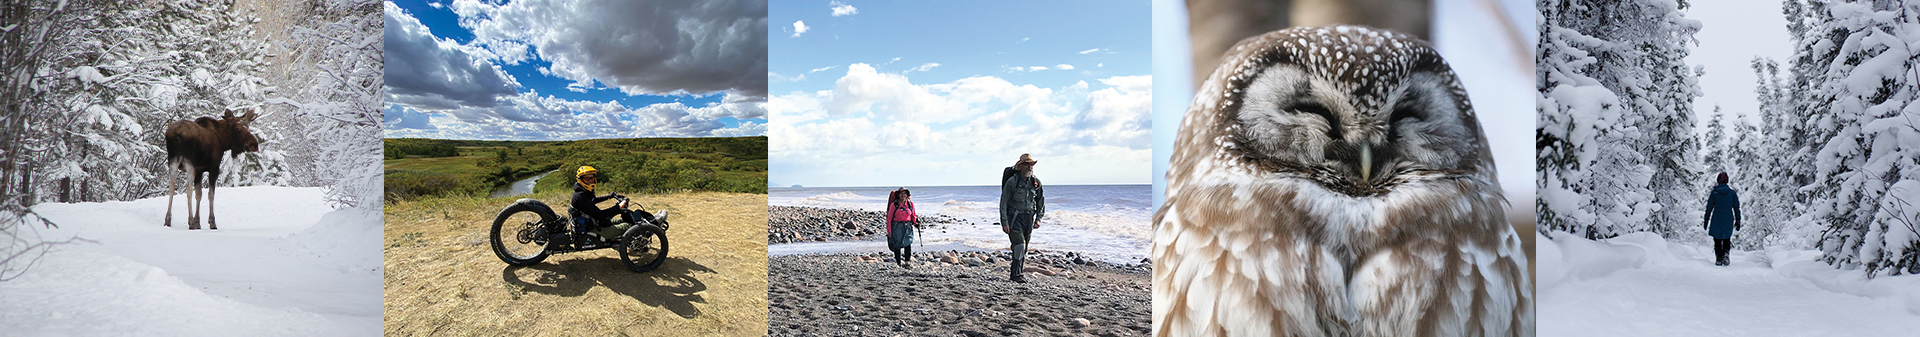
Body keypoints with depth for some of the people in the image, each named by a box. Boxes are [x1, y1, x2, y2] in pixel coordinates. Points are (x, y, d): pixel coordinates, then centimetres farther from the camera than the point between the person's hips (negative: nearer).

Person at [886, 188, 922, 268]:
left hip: (907, 227, 2)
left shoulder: (910, 204, 5)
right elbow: (889, 218, -2)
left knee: (908, 244, -8)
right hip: (897, 227, -2)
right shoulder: (894, 205, -5)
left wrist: (915, 223, 1)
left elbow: (913, 215, 18)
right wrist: (889, 231, -5)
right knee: (897, 245, 0)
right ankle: (899, 263, 8)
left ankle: (907, 262, 1)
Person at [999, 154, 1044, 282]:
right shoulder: (1012, 182, -11)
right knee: (1019, 245, -16)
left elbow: (1041, 201, 16)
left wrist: (1038, 219, 7)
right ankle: (1016, 274, -11)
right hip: (1014, 217, -5)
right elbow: (1003, 203, -9)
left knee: (1024, 248, 7)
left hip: (1028, 218, 5)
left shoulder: (1036, 182, 4)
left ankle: (1015, 273, 17)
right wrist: (1004, 222, -13)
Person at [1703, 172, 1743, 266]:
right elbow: (1736, 208, 4)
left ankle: (1718, 259, 1)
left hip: (1716, 220, -1)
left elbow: (1709, 208, 0)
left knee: (1717, 241, 8)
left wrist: (1706, 220, 8)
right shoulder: (1732, 193, 1)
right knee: (1727, 240, 15)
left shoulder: (1714, 192, -2)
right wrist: (1738, 221, 10)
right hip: (1729, 220, 1)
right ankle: (1725, 254, -9)